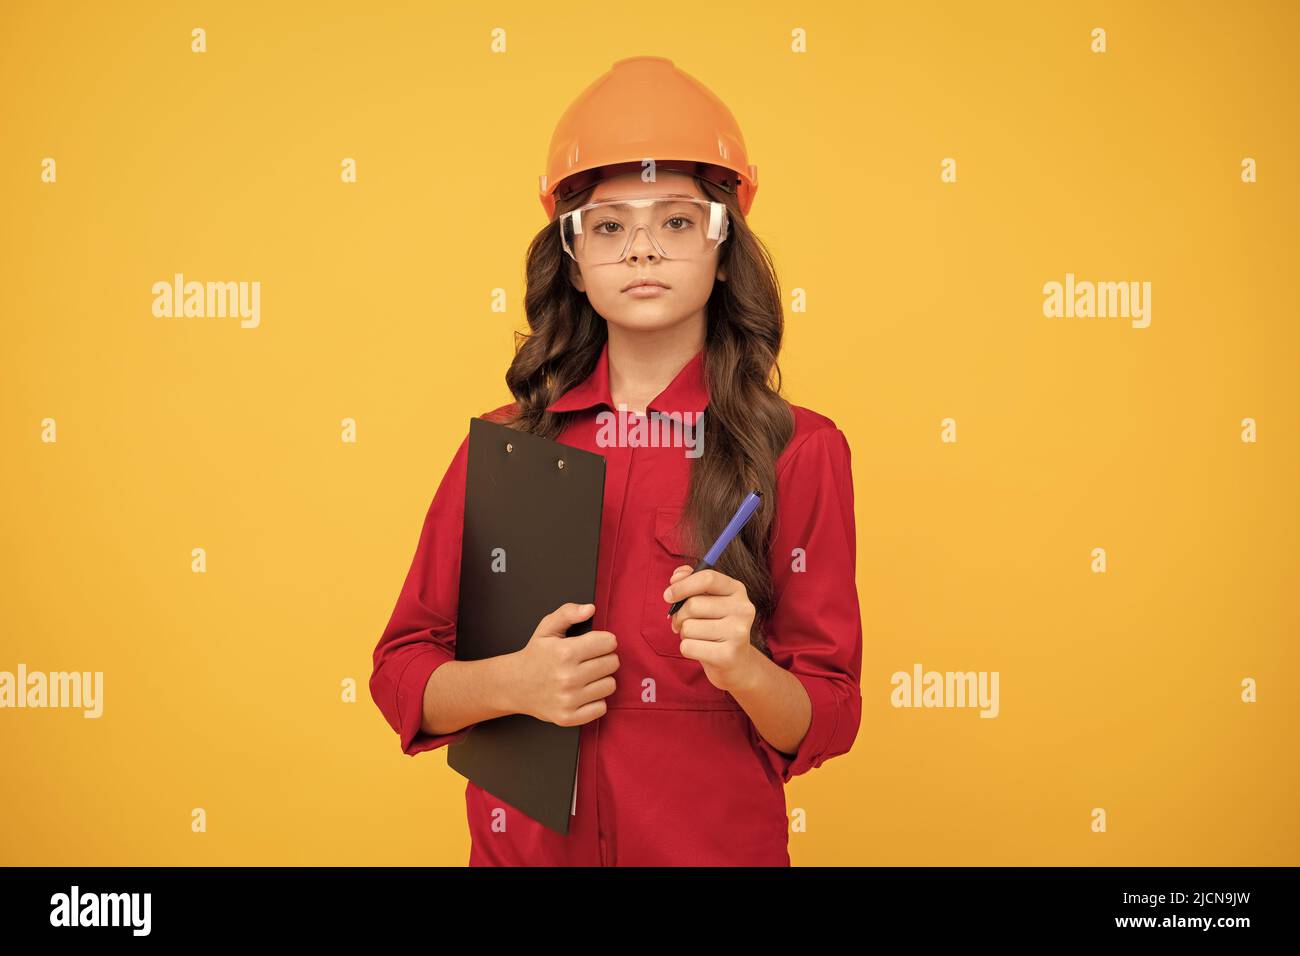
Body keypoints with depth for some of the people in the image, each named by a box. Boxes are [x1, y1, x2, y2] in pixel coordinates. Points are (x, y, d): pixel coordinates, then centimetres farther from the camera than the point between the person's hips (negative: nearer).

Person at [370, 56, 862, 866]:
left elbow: (826, 723, -6)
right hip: (523, 839, 2)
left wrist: (744, 668, -25)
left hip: (719, 843, -1)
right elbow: (401, 672, 1)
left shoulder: (801, 451, -8)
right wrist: (509, 683, -17)